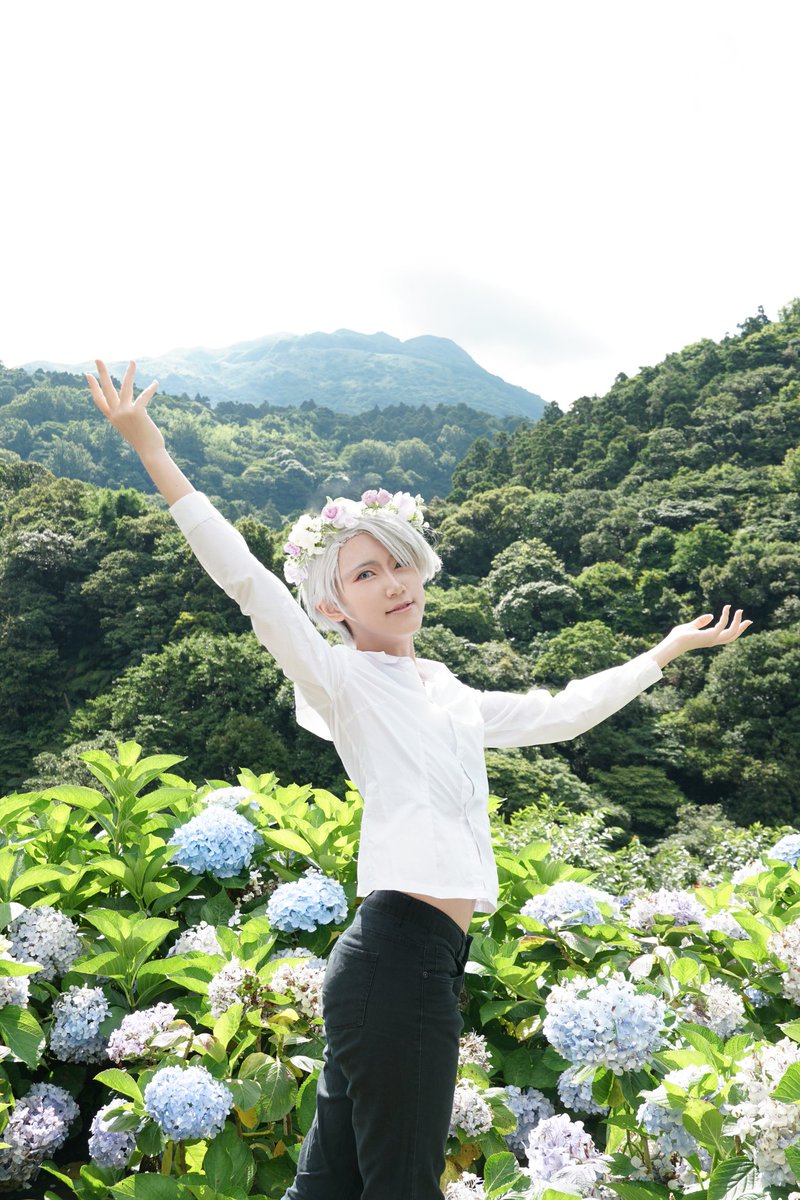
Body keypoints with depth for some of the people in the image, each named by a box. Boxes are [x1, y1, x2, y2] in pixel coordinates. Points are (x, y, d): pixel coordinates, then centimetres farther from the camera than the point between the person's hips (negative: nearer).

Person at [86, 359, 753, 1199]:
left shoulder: (452, 700, 21)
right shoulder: (343, 679, 0)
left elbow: (563, 714, 32)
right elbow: (245, 579, -11)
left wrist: (668, 649, 41)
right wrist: (150, 450, -16)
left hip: (429, 963, 7)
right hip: (394, 954, -7)